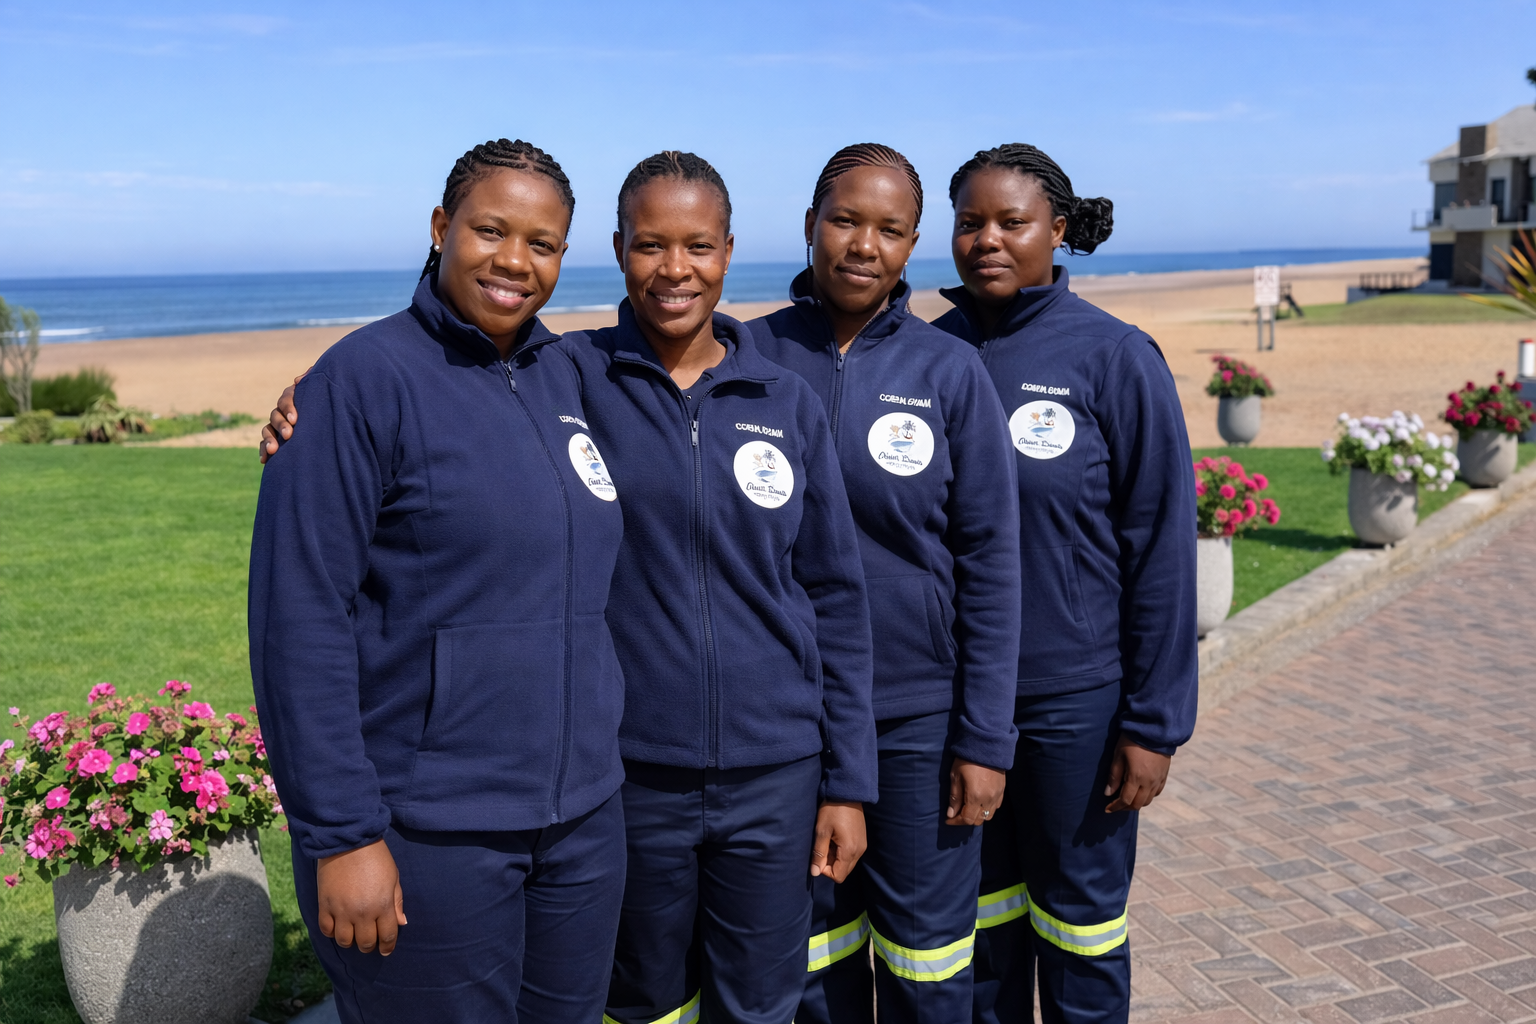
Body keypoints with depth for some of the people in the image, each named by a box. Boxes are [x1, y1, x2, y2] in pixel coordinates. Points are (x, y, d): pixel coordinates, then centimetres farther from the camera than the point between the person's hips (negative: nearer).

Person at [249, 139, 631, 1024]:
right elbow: (299, 617, -15)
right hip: (428, 835, -6)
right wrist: (340, 834, -17)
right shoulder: (368, 377, -11)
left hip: (584, 818, 6)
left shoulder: (563, 374, 7)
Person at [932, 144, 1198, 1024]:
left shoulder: (1115, 357, -9)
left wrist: (1155, 722, -9)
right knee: (981, 917, 17)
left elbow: (1162, 547, -8)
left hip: (1075, 702, -3)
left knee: (1079, 926, 12)